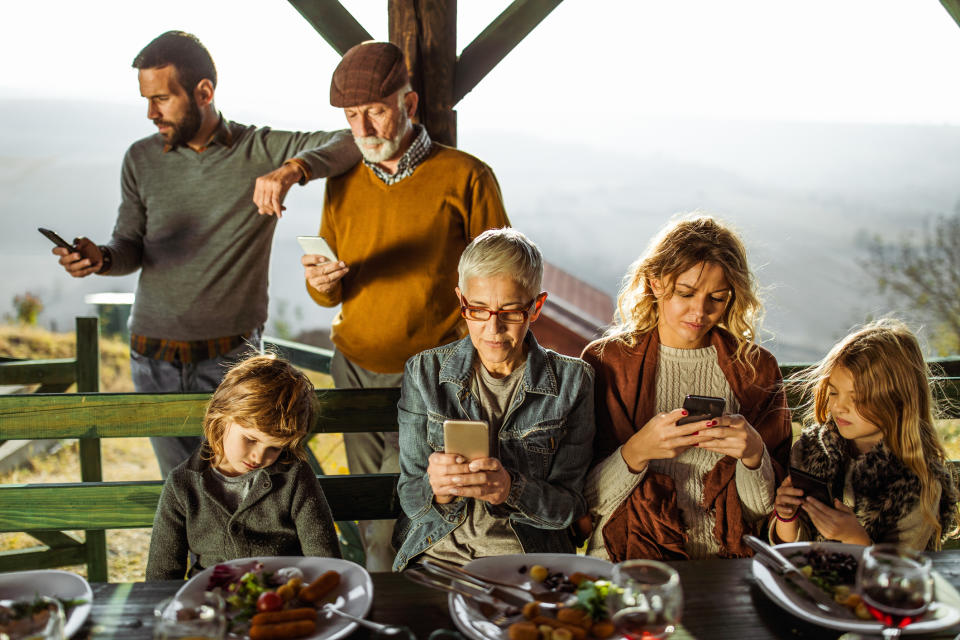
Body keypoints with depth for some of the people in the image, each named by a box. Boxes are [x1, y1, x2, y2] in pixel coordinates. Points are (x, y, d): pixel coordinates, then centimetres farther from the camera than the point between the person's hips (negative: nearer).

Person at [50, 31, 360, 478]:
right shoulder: (141, 159, 6)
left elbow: (351, 141, -12)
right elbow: (131, 247, 9)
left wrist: (292, 169, -29)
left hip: (231, 356, -3)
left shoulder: (261, 151, -5)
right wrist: (100, 258, -14)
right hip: (154, 357, 3)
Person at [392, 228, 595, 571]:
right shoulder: (425, 372, 2)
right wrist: (436, 489, -22)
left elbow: (567, 507, -1)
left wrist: (511, 490, -22)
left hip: (530, 557, 1)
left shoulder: (572, 381, 0)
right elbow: (409, 499, 2)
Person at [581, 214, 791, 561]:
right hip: (624, 562, -2)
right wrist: (636, 451, -19)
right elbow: (588, 501, -2)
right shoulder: (606, 362, 1)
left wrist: (754, 454, -13)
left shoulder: (755, 368, 7)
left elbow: (765, 512, 6)